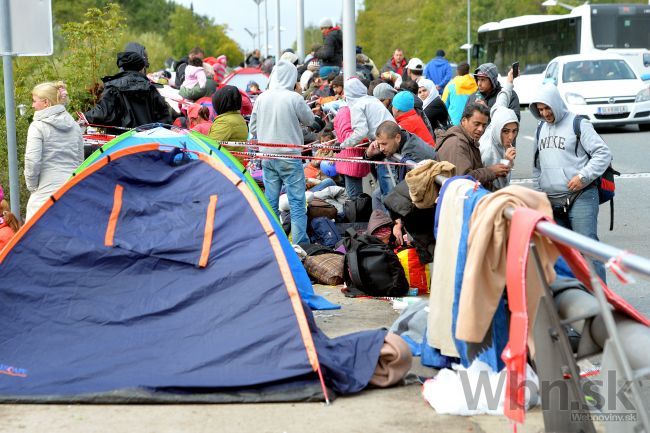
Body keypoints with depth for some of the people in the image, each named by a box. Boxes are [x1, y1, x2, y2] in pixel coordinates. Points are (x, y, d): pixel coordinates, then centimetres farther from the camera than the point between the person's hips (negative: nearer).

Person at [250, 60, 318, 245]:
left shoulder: (261, 98, 0)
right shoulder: (294, 98, -13)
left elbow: (253, 128, 8)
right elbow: (309, 120, 2)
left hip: (267, 156, 5)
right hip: (289, 155, -4)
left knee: (270, 202, 11)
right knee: (297, 202, 1)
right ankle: (300, 242, -1)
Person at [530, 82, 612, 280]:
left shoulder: (578, 124, -3)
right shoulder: (541, 128, 17)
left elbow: (603, 153, -6)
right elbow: (538, 165, 25)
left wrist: (584, 176, -15)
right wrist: (537, 193, 21)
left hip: (580, 197, -6)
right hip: (551, 201, 6)